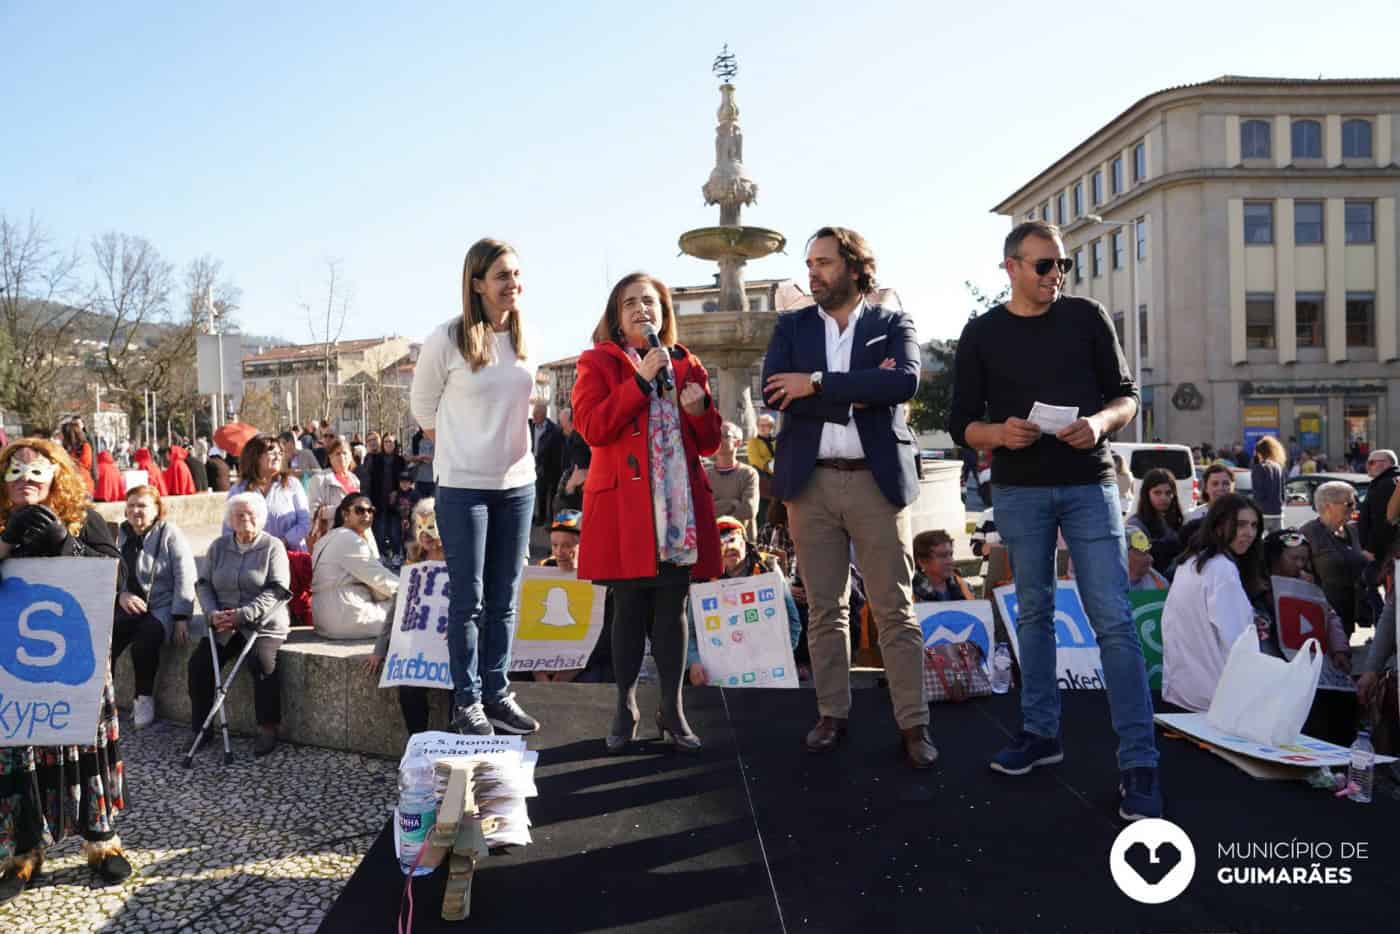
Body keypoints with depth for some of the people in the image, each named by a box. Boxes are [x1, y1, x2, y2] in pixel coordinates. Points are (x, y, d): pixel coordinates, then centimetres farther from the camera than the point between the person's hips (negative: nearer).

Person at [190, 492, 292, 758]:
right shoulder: (218, 547, 15)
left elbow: (276, 590, -9)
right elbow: (204, 584, 13)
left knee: (262, 661, -29)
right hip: (223, 626, 4)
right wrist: (212, 612, -8)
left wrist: (243, 614, -19)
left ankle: (268, 729, -17)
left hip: (263, 624, -4)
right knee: (199, 661, -17)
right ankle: (200, 727, -2)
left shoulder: (273, 546, 0)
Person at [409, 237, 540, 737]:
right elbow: (423, 405, 4)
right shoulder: (448, 339, -9)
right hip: (463, 487, -4)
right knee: (468, 600, 1)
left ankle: (496, 694, 21)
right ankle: (468, 701, 12)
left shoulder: (526, 337, 5)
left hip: (518, 483, 5)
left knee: (504, 600, 10)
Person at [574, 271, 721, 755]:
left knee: (672, 607, 5)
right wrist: (640, 381, -15)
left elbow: (709, 443, 16)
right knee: (629, 607, 2)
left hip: (680, 504, 3)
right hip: (624, 502, -3)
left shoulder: (687, 365, 15)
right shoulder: (598, 363, 5)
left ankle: (672, 709, 15)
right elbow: (590, 427, -11)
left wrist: (700, 408, -5)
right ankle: (626, 707, 17)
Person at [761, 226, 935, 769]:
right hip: (810, 481, 2)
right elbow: (774, 393, -7)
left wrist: (818, 384, -16)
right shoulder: (792, 327, 10)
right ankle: (833, 715, 20)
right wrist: (855, 394, -13)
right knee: (824, 608, 9)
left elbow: (905, 381, -16)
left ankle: (913, 724, 9)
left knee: (895, 610, 1)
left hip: (877, 479, -2)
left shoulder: (893, 324, 4)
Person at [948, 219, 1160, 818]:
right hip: (1019, 490, 2)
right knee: (1033, 612, 11)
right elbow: (963, 423, 3)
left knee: (1113, 619, -7)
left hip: (1088, 484, -1)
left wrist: (1101, 421, -17)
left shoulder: (1088, 318, 3)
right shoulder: (981, 334, 4)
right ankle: (1040, 732, 25)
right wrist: (998, 434, -19)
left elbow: (1126, 393, 5)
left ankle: (1138, 762, -2)